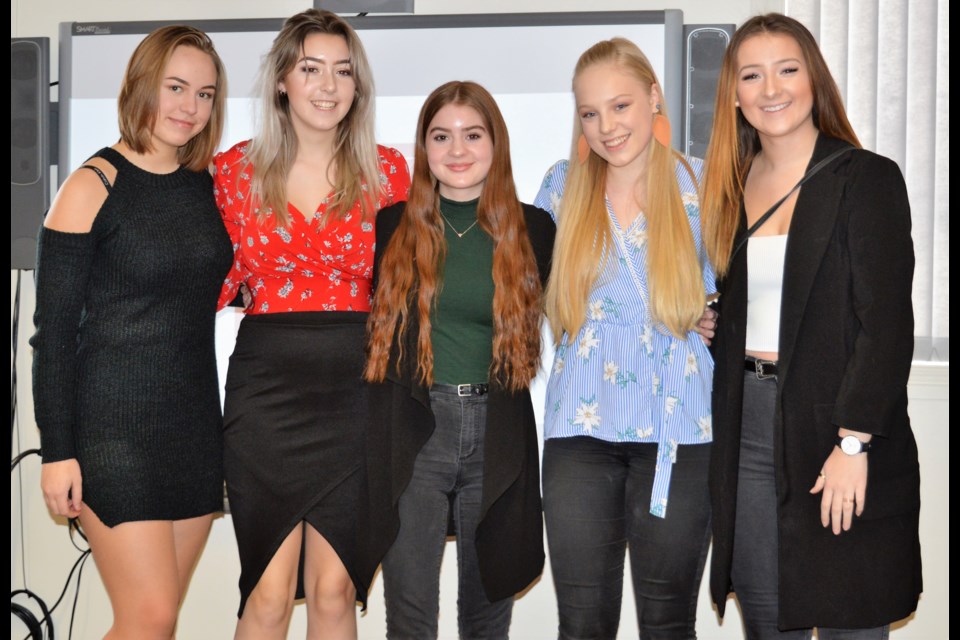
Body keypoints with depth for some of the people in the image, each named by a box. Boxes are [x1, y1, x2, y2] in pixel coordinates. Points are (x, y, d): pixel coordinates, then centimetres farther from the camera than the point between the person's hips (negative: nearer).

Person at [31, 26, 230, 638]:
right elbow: (54, 327, -9)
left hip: (195, 423, 6)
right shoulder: (94, 185, -8)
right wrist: (58, 450, -12)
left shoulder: (208, 187, 9)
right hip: (115, 427, -6)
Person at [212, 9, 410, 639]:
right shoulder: (237, 169, 4)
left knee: (335, 587, 5)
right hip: (266, 391, 0)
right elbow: (217, 278, 9)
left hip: (355, 392, 1)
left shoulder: (388, 170, 4)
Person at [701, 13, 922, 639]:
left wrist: (853, 443, -18)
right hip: (747, 427, 5)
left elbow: (887, 323, -12)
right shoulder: (734, 186, 11)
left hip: (834, 428, -5)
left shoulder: (867, 178, -6)